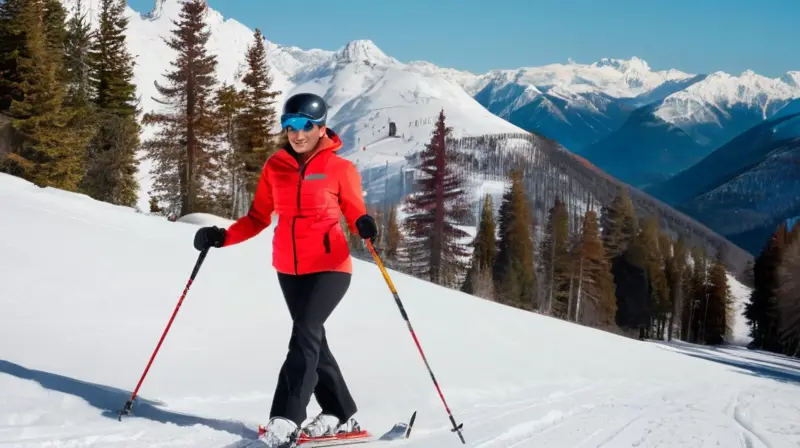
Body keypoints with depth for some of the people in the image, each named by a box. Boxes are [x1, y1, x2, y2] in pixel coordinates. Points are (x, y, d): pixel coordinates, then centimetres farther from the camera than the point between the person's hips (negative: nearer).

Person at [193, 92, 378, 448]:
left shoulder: (340, 169, -7)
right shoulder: (275, 166, 3)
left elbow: (356, 217, -2)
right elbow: (259, 217, 7)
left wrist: (365, 228, -25)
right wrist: (223, 237, -6)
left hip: (329, 267, -5)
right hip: (289, 268, 5)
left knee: (304, 334, -19)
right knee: (313, 339, 12)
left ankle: (286, 418, -20)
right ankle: (340, 415, 24)